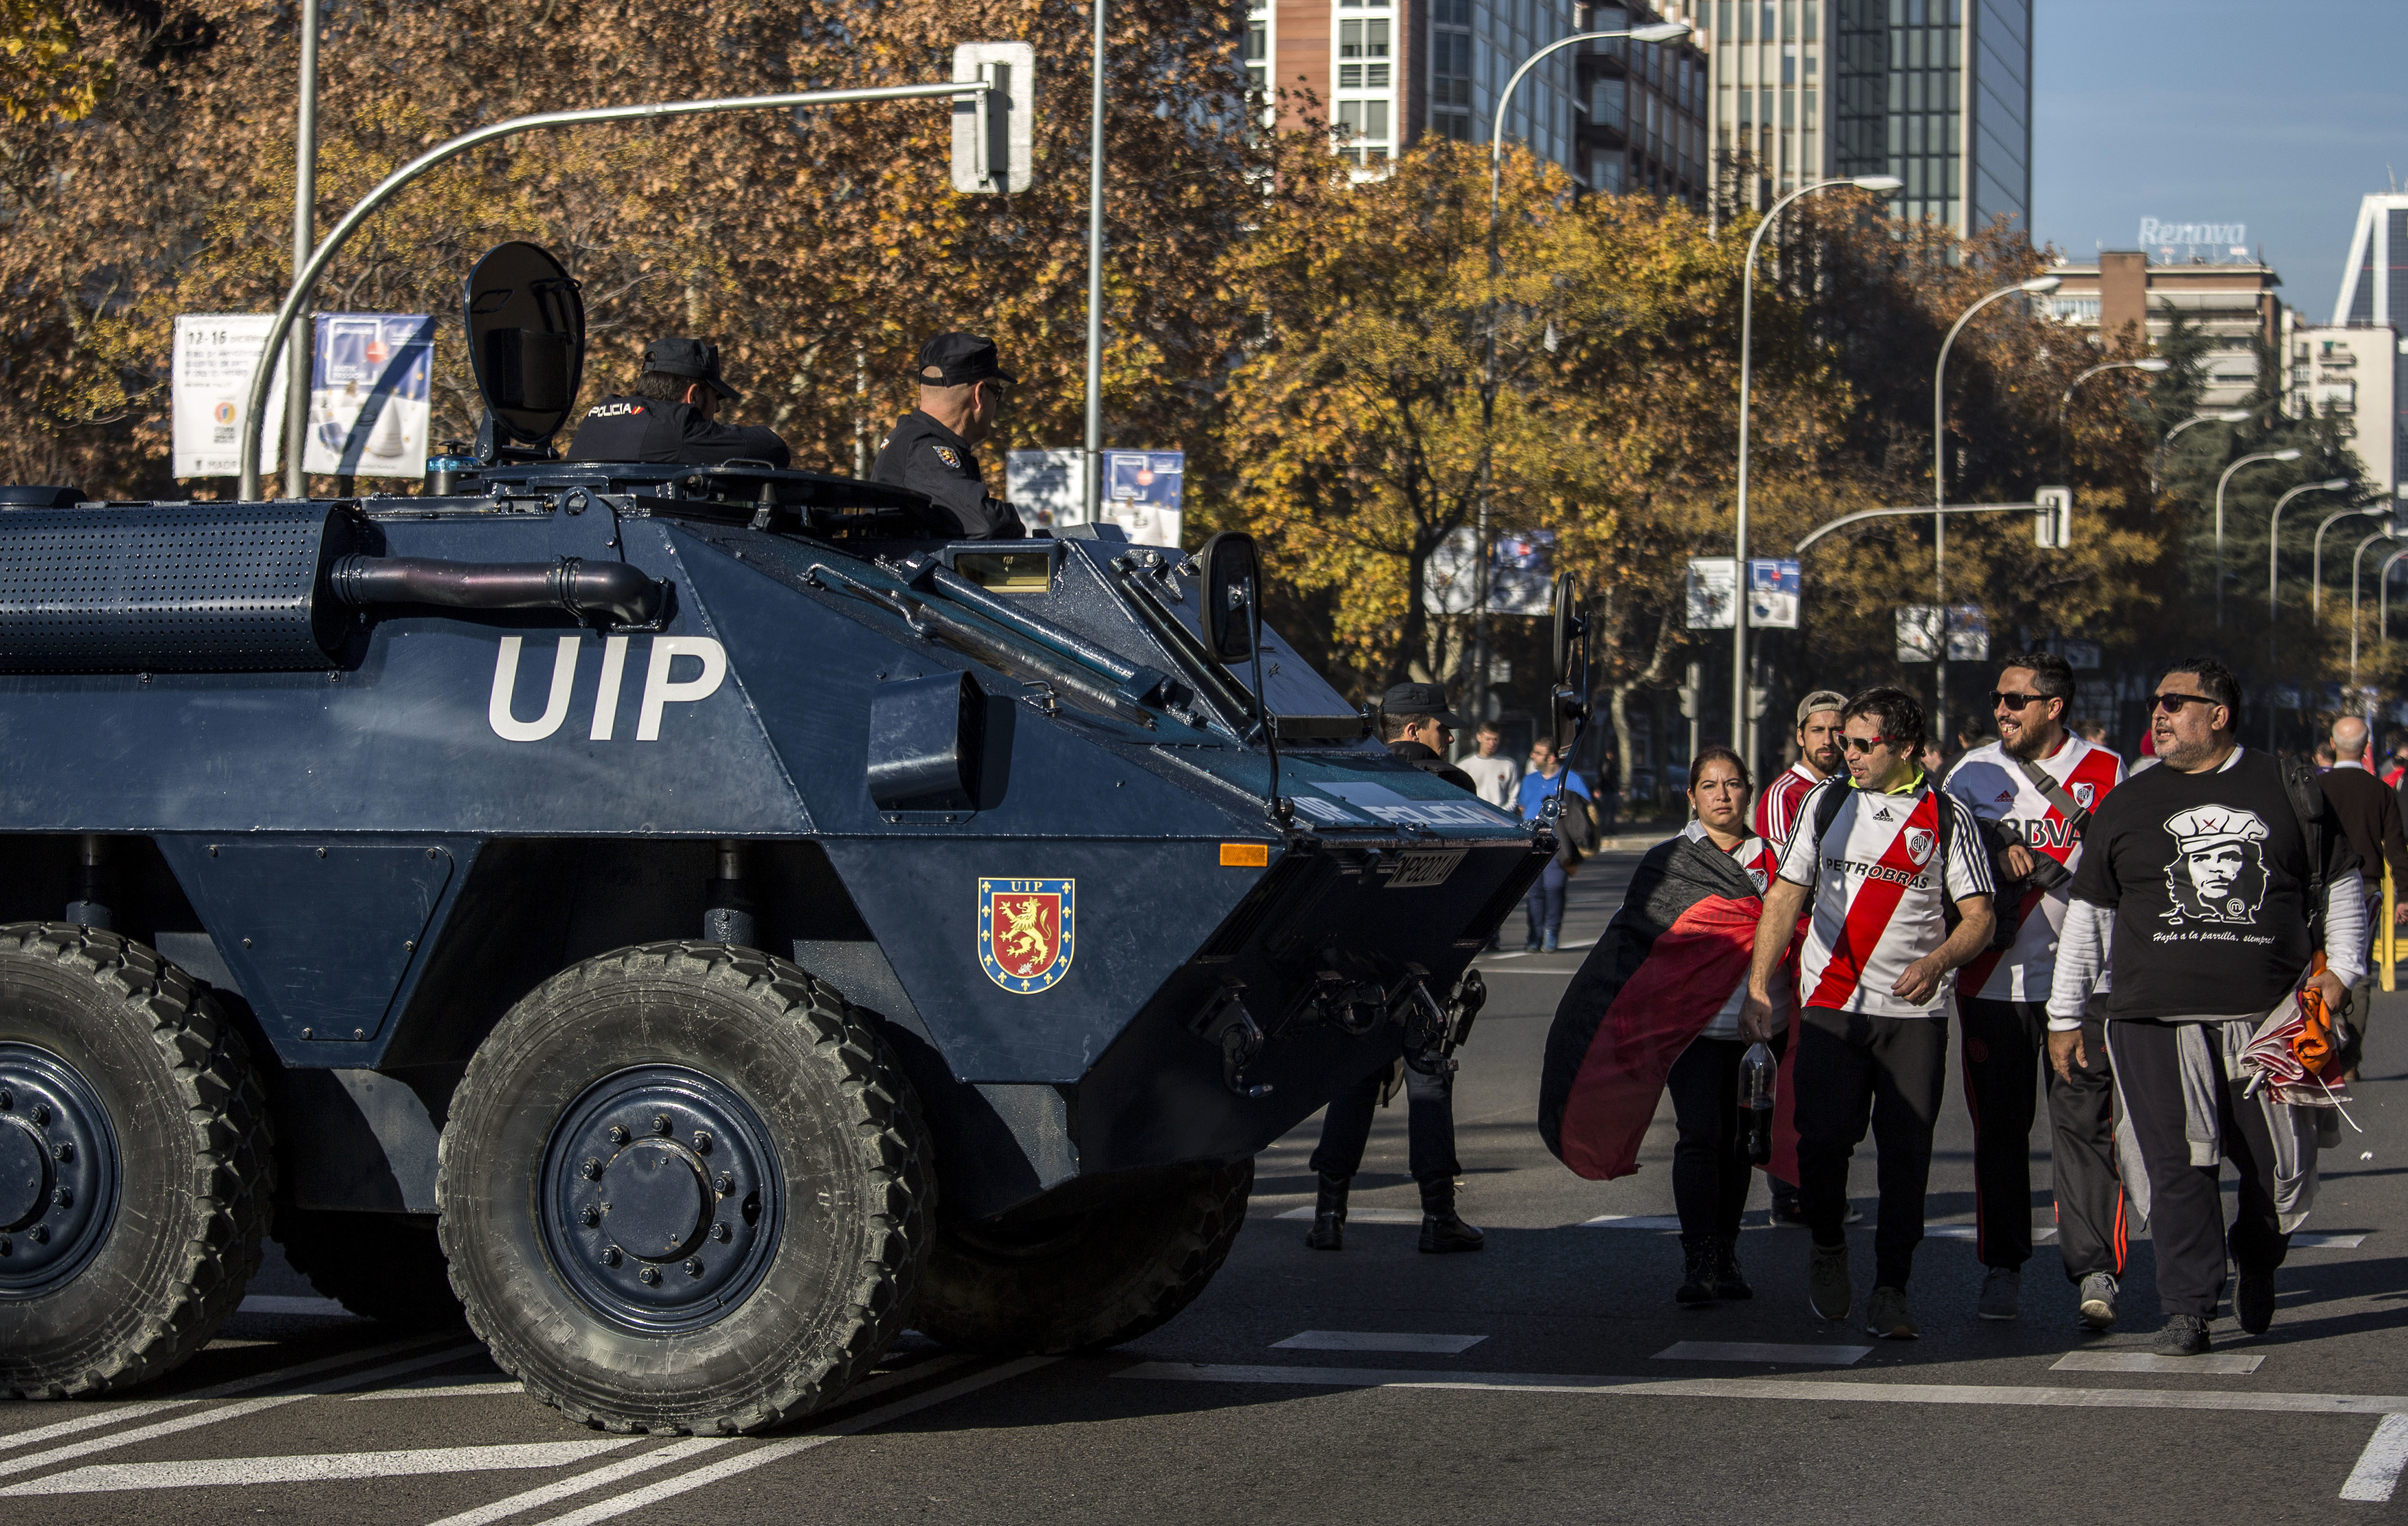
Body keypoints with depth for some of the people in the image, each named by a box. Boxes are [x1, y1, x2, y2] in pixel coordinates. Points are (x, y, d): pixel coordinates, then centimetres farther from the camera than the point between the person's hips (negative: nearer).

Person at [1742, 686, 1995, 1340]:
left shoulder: (1947, 815, 2)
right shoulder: (1825, 802, 9)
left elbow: (1979, 916, 0)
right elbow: (1786, 895, 10)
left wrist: (1936, 962, -20)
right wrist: (1757, 985, 1)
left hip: (1914, 1012, -1)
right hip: (1830, 1002, 1)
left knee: (1906, 1151, -4)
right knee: (1822, 1138, -9)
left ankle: (1891, 1289, 7)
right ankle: (1828, 1246, 18)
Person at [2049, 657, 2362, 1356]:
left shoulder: (2289, 792, 9)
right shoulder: (2126, 805, 12)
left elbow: (2340, 883, 18)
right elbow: (2088, 915, 16)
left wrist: (2340, 967, 5)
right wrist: (2065, 1014, 14)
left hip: (2268, 1015, 0)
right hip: (2156, 1018, 0)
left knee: (2282, 1168, 2)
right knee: (2178, 1166, -8)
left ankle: (2257, 1266, 30)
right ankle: (2188, 1311, -3)